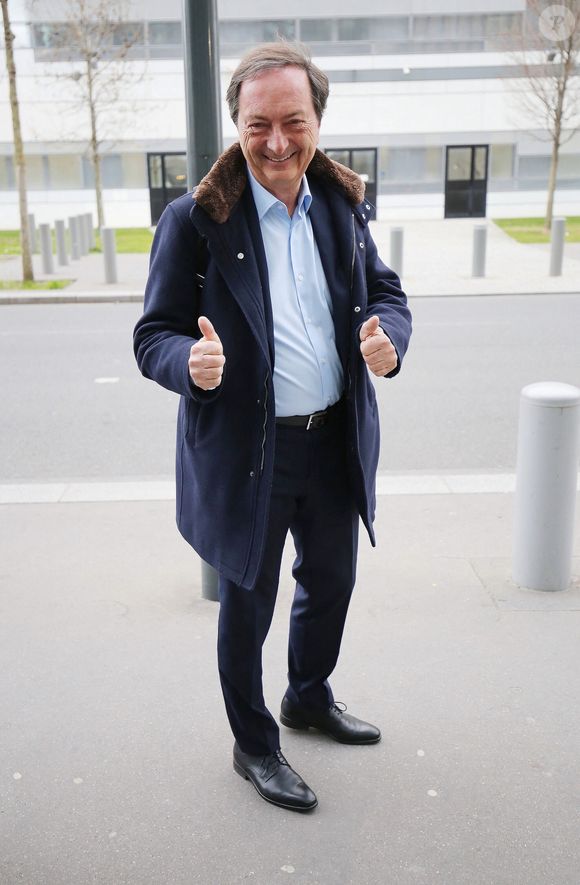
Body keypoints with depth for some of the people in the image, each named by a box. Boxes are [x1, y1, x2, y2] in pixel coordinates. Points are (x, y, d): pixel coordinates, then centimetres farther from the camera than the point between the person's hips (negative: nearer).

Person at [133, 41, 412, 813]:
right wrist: (190, 362, -34)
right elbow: (154, 335, -10)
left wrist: (388, 337, -14)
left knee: (333, 581, 23)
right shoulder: (195, 218, -13)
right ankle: (254, 746, 36)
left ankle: (310, 699, 51)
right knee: (247, 604, 12)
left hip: (335, 439, 6)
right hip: (245, 451, -5)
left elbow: (386, 291, 10)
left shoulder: (342, 202, 2)